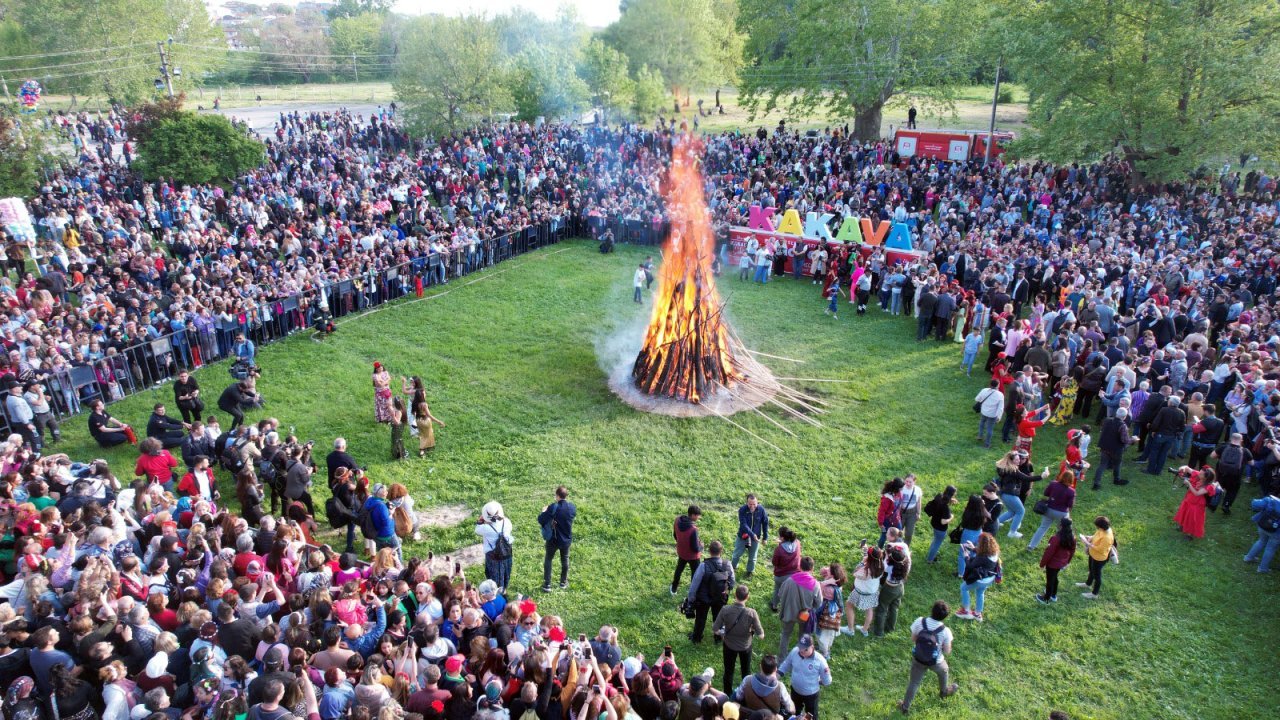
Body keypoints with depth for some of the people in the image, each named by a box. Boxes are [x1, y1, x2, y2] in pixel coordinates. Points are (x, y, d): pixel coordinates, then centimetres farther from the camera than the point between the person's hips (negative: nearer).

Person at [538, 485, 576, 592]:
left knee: (548, 560, 16)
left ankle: (547, 585, 19)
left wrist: (544, 511, -1)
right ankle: (563, 582, 36)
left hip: (553, 539, -3)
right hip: (567, 539, 3)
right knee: (565, 560, 23)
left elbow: (540, 520, -22)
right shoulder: (572, 507, -11)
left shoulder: (553, 507, -25)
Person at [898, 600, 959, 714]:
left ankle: (905, 707, 31)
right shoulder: (945, 631, -25)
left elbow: (913, 639, -7)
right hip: (936, 662, 0)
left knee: (914, 683, 20)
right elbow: (947, 652, -14)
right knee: (944, 672, 35)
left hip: (918, 660, 1)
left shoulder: (919, 622, -22)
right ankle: (944, 691, 61)